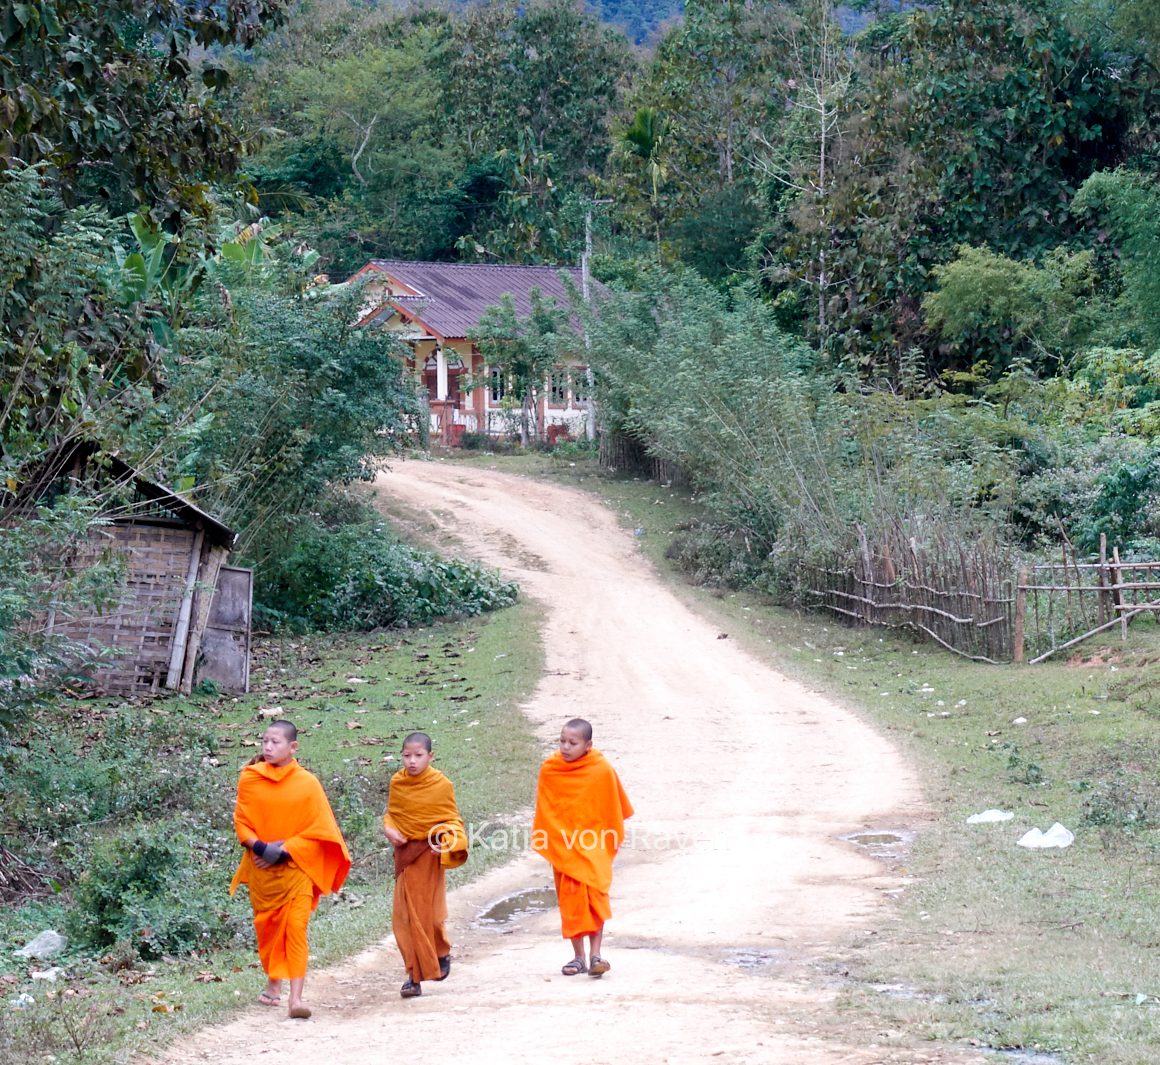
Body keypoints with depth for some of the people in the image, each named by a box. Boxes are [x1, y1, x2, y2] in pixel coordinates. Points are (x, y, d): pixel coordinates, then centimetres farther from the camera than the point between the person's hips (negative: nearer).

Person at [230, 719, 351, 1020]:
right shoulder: (249, 779, -1)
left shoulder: (307, 783, -7)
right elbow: (241, 821, 3)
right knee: (267, 927, 12)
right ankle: (274, 984, 32)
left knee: (296, 928, -12)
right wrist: (260, 847, -14)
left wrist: (283, 852, -13)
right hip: (260, 868, 3)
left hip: (295, 868, -3)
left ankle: (296, 998, -18)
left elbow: (317, 830, -4)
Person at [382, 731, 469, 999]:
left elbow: (452, 818, 0)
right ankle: (415, 976, 7)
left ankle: (442, 954, 33)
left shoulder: (441, 784, -8)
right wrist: (388, 828, -8)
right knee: (404, 915, 0)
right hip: (404, 851, 3)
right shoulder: (397, 782, 1)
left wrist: (448, 836, -19)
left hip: (430, 853, -3)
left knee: (430, 913, 2)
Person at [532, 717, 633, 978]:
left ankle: (595, 954, -7)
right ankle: (578, 957, 10)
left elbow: (613, 809, 5)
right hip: (562, 846, 2)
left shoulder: (603, 770, -7)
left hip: (594, 846, -2)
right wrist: (541, 839, 12)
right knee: (570, 902, 3)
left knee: (595, 896, -10)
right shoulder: (549, 770, -2)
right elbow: (543, 810, 9)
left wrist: (615, 839, 12)